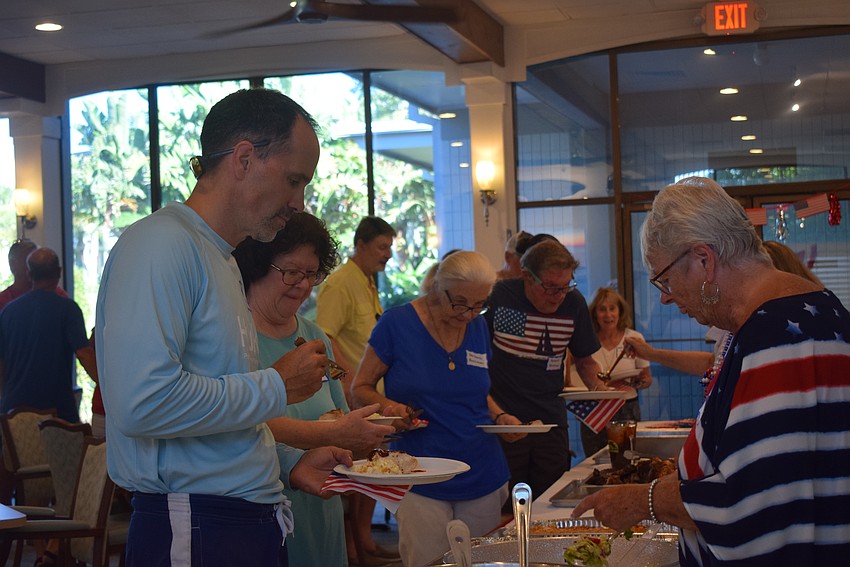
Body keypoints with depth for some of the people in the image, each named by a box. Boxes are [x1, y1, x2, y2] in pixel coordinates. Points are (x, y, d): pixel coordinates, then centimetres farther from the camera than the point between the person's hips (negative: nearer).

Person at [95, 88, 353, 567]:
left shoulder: (221, 257, 15)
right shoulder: (161, 244, -15)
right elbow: (142, 402, -28)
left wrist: (289, 463, 8)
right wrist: (277, 387, -17)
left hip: (254, 524, 9)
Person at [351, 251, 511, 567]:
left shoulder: (479, 327, 7)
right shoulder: (396, 324, -8)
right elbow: (361, 389, -1)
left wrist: (499, 416, 1)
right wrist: (387, 405, -22)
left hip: (483, 478, 5)